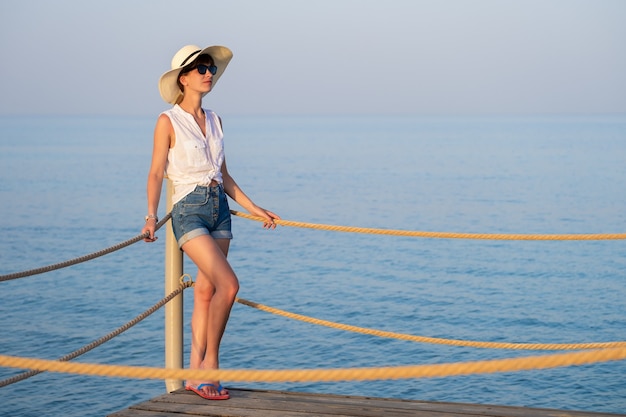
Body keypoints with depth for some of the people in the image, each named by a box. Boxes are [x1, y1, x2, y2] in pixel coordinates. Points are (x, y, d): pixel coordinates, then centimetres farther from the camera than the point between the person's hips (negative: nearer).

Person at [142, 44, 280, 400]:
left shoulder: (214, 120, 12)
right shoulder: (169, 121, -5)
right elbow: (157, 173, -7)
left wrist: (254, 208, 15)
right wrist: (151, 215, -20)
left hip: (219, 207, 6)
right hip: (189, 210, -6)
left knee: (206, 292, 6)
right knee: (228, 284, -18)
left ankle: (196, 373, 12)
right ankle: (210, 364, -4)